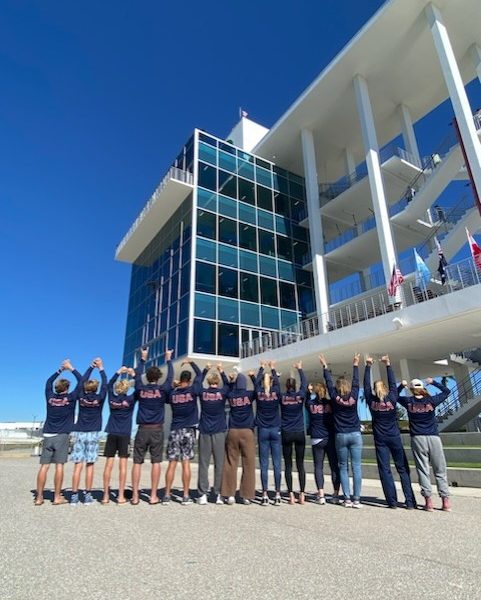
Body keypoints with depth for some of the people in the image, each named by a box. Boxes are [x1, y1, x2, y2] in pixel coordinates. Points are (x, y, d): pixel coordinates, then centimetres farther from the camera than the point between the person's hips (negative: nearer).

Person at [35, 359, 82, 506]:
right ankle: (57, 497, 2)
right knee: (59, 465, -1)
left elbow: (49, 382, 22)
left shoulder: (50, 397, 4)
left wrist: (61, 369, 20)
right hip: (62, 436, -3)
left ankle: (39, 497, 7)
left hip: (48, 436, 3)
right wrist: (71, 368, 5)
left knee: (44, 466, 4)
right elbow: (81, 381, 0)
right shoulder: (70, 398, -5)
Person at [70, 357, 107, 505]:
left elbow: (82, 381, 11)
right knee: (89, 465, 3)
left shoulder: (81, 397, -1)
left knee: (78, 465, 2)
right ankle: (87, 495, 5)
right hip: (93, 434, -1)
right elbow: (105, 384, 4)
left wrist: (91, 367, 16)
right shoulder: (99, 398, -5)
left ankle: (74, 495, 2)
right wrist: (101, 368, 8)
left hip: (79, 433, 1)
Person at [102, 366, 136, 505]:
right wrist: (133, 375, 3)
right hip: (125, 434, -2)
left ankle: (106, 496, 7)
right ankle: (121, 496, 2)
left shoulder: (112, 398, 2)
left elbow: (109, 384, 16)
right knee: (123, 465, 0)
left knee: (109, 464, 4)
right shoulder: (130, 399, -6)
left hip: (112, 434, 2)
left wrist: (119, 372, 16)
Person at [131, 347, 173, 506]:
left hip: (142, 429, 1)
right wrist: (168, 360, 20)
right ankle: (153, 496, 6)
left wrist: (143, 359, 27)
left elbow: (137, 375, 16)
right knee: (156, 462, 4)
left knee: (137, 462, 6)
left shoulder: (140, 389, 0)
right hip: (157, 430, -1)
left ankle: (135, 496, 8)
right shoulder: (162, 390, -4)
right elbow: (170, 377, 9)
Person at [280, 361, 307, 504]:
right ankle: (302, 495, 8)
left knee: (288, 465, 6)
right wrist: (300, 369, 22)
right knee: (300, 464, 8)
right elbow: (304, 383, 11)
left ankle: (291, 495, 5)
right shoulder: (300, 395, -5)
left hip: (286, 434, -1)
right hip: (299, 434, 1)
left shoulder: (282, 397, -6)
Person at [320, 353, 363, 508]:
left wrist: (325, 366, 15)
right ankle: (356, 499, 2)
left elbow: (329, 382, 5)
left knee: (343, 468, 8)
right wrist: (356, 364, 20)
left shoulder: (335, 398, -4)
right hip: (355, 435, 0)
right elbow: (356, 381, 9)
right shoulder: (353, 396, -3)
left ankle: (347, 499, 7)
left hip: (340, 436, 0)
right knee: (356, 467, 2)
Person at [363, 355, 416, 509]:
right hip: (395, 438, 0)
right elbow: (393, 383, 4)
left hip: (380, 439, 0)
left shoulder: (371, 401, -4)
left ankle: (392, 501, 3)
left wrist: (368, 366, 6)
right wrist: (388, 365, 5)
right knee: (403, 469, 7)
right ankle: (410, 502, 5)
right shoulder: (392, 399, -5)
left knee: (384, 470, 4)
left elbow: (366, 385, 4)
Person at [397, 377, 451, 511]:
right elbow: (447, 391, 17)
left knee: (423, 470, 3)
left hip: (418, 438, 0)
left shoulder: (408, 401, 2)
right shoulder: (431, 400, 2)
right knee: (440, 470, 9)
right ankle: (445, 501, 8)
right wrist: (433, 382, 22)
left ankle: (428, 501, 0)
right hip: (434, 438, 1)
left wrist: (402, 386, 24)